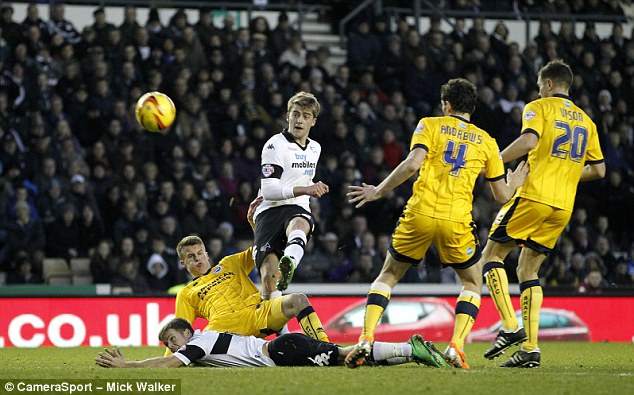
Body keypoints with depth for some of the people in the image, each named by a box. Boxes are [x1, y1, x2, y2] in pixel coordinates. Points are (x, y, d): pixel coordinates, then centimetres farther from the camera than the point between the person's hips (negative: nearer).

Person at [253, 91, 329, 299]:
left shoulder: (315, 148, 19)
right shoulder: (275, 145, -4)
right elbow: (268, 190, -14)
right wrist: (304, 190, -23)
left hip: (298, 210, 3)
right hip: (271, 211, -3)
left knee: (299, 225, -39)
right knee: (269, 276, -23)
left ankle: (288, 263, -68)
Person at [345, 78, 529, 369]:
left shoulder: (430, 125, 7)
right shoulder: (486, 141, 14)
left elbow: (412, 164, -10)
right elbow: (502, 195, 16)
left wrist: (378, 192, 0)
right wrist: (513, 184, 39)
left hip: (419, 214, 0)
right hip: (457, 221, 0)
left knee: (388, 276, 17)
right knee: (472, 284, 19)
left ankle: (365, 340, 0)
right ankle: (456, 347, -2)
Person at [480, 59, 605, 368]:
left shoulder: (539, 107, 0)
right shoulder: (586, 121, 19)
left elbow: (529, 141, -19)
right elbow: (598, 170, 19)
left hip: (534, 196, -6)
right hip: (563, 206, 6)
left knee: (492, 256, 6)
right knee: (528, 270, 13)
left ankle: (510, 326, -11)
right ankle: (530, 348, 2)